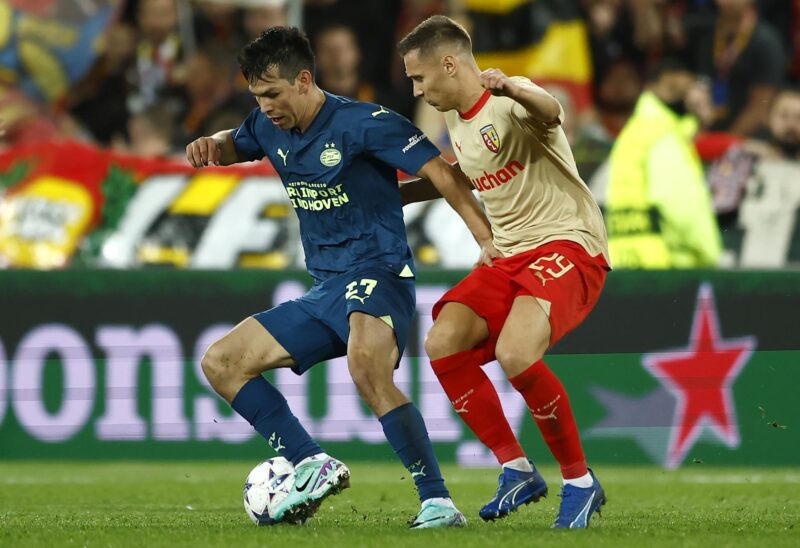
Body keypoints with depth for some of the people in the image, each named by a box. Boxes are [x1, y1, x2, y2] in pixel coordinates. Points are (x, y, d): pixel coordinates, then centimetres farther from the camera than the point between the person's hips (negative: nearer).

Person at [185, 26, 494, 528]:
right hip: (324, 293, 9)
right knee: (221, 363, 7)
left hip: (376, 273, -9)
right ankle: (313, 466, -2)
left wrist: (491, 240, -25)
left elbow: (439, 171, -17)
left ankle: (438, 502, -36)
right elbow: (234, 145, 33)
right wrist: (210, 146, 8)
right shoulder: (271, 129, 10)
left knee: (366, 366, -38)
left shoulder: (362, 124, -13)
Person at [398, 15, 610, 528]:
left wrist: (514, 89, -63)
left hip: (567, 245, -9)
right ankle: (517, 471, 3)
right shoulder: (457, 121, 14)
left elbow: (549, 112, -41)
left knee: (515, 354, -30)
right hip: (508, 256, 9)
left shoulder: (511, 103, -15)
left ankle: (581, 483, -11)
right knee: (443, 345, -11)